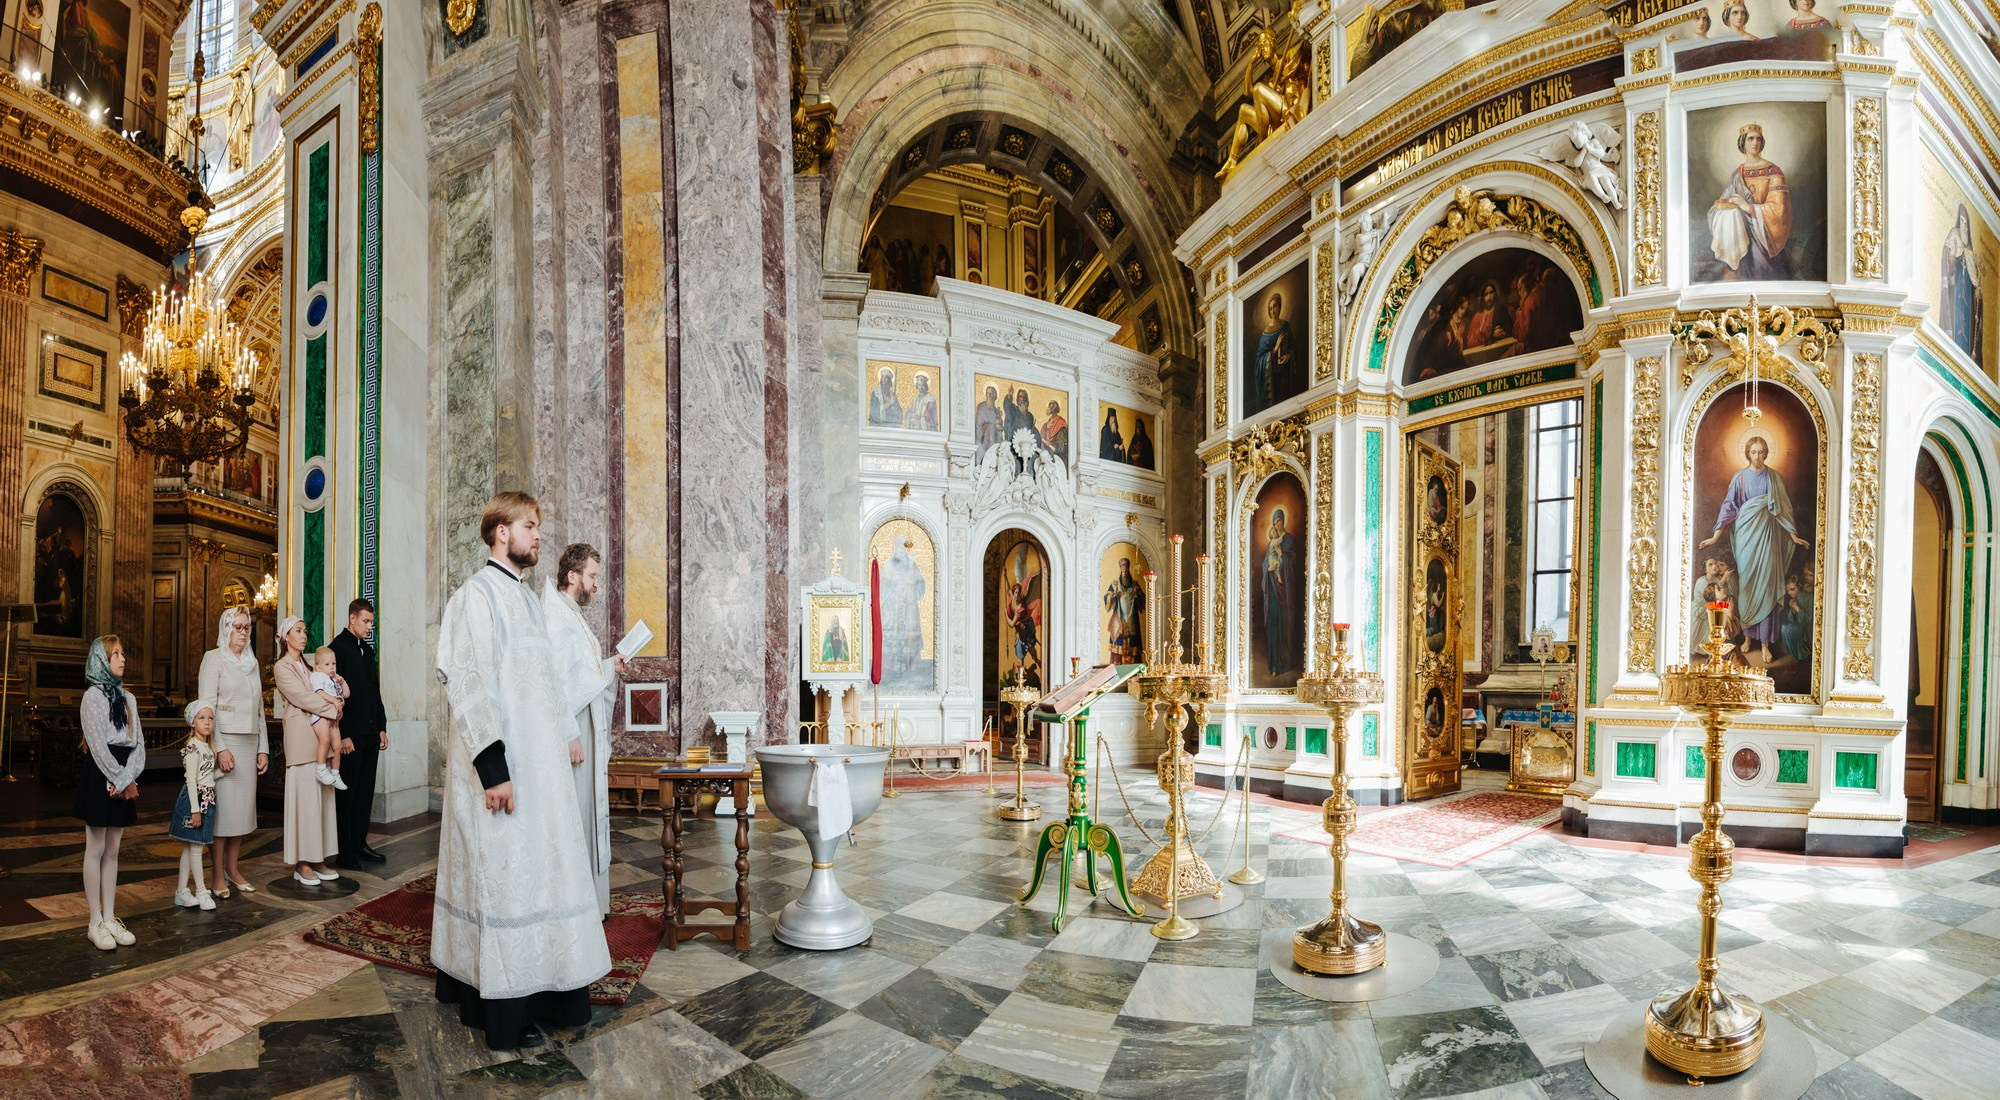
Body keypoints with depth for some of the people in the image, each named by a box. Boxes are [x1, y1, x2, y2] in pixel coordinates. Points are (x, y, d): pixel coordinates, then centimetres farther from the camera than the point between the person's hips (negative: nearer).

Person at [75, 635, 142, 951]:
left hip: (124, 779, 6)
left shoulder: (128, 697, 12)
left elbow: (138, 743, 7)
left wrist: (128, 779, -7)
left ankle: (110, 918, 14)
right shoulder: (93, 695, -7)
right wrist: (122, 781, -14)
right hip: (99, 777, -6)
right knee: (96, 850, 0)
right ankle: (95, 923, 6)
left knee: (112, 851, 9)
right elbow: (98, 746, -13)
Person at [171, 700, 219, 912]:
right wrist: (195, 809, -19)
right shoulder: (192, 747, -16)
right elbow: (191, 780, -18)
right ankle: (201, 891, 9)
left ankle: (181, 891, 20)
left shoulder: (207, 746, 11)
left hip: (206, 799, 9)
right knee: (195, 847, 1)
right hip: (194, 799, -9)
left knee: (189, 847, 13)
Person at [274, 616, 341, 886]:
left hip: (321, 735, 7)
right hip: (301, 736, -7)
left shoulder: (307, 666, 20)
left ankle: (317, 860, 10)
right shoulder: (282, 667, -1)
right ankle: (301, 865, -1)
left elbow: (318, 695, 14)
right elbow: (301, 697, -11)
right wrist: (334, 709, -4)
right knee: (304, 797, -7)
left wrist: (332, 702, -8)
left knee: (321, 797, 6)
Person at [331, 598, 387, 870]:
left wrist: (381, 727, 14)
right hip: (350, 735, -7)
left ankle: (359, 844, 19)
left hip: (370, 733, 7)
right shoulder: (338, 647, -9)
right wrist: (343, 735, -16)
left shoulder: (367, 649, 16)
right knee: (346, 794, 0)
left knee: (365, 792, 11)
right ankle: (343, 852, 7)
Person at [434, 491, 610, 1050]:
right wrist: (492, 766, -24)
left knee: (536, 870, 14)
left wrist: (564, 737, 16)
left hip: (539, 762, 9)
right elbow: (467, 684, -19)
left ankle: (536, 985, 25)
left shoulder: (527, 598, 15)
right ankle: (503, 1010, 10)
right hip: (502, 765, -8)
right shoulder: (478, 593, -11)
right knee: (502, 876, -1)